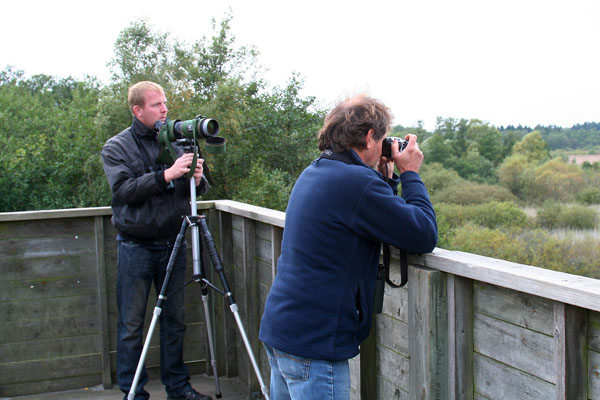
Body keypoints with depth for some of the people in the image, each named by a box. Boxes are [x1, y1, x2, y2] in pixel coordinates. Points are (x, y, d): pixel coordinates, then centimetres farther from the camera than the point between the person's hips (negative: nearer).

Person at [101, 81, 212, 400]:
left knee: (175, 320, 12)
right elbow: (123, 190, -17)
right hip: (136, 247, -3)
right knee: (131, 325, 3)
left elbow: (195, 191, 8)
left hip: (173, 244, 4)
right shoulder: (117, 147, -3)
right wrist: (166, 175, -26)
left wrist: (197, 180, -15)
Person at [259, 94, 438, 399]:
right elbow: (425, 236, -14)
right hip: (312, 343, -10)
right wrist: (410, 174, -3)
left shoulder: (313, 173, 11)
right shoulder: (357, 182, -19)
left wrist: (386, 177, 12)